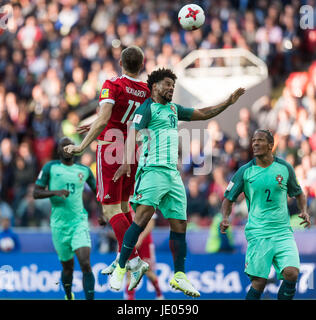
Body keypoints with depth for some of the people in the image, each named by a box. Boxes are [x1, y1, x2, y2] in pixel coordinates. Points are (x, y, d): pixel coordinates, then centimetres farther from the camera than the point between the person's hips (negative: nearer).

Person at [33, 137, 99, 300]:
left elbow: (97, 191, 22)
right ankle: (69, 296, 39)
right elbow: (36, 193, -2)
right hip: (59, 224, 0)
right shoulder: (50, 167, 1)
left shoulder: (84, 170, 7)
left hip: (79, 222, 0)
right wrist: (55, 192, -20)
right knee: (68, 267, 12)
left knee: (85, 264, -17)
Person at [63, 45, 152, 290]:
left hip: (111, 150, -6)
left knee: (110, 209, -5)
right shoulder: (146, 91, 5)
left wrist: (82, 146, -19)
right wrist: (96, 127, 26)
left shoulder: (113, 85, -12)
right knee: (123, 205, 18)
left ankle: (135, 260, -17)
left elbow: (103, 119, -24)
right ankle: (122, 259, 22)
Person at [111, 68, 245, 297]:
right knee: (142, 218, -19)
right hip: (153, 170, -8)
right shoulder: (147, 108, -1)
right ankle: (120, 268, -16)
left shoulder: (173, 109, 23)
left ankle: (179, 276, 11)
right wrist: (127, 162, -31)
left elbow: (203, 114, 31)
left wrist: (228, 102, 22)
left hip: (173, 173, 8)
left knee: (179, 224, 5)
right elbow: (133, 132, -15)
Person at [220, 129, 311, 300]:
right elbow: (228, 198, 9)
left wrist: (304, 211, 3)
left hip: (283, 232, 2)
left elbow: (298, 193, 21)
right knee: (259, 281, -8)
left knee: (292, 273, -17)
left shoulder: (284, 168, 6)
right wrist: (225, 218, -9)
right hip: (257, 233, -1)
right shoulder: (245, 171, 2)